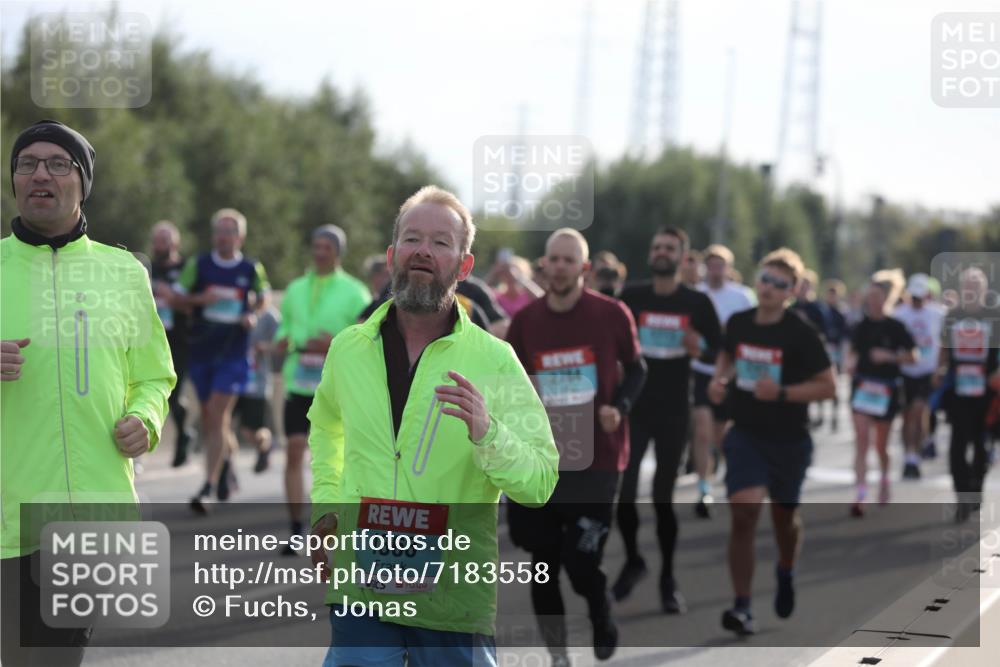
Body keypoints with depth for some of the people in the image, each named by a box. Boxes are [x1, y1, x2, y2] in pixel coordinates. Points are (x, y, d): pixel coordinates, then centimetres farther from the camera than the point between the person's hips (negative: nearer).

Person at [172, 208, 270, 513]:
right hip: (201, 348, 3)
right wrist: (199, 299, -14)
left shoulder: (252, 269, 1)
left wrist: (252, 315, -4)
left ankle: (208, 487, -13)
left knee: (216, 416, -13)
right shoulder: (198, 264, 2)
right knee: (209, 417, 11)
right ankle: (227, 462, 39)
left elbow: (262, 297, 17)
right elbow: (178, 296, 5)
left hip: (234, 353, -3)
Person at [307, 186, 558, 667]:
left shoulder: (496, 361, -2)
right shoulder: (348, 349, 7)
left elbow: (539, 485, -7)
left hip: (456, 596, -1)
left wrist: (485, 433, -23)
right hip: (361, 589, 1)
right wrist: (326, 501, 15)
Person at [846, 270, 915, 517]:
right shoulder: (861, 327, 3)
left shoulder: (895, 328, -5)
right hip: (861, 385, 1)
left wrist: (889, 356, -18)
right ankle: (861, 494, -18)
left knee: (881, 445, 13)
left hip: (886, 390, -1)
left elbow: (912, 357, -3)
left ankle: (884, 478, 44)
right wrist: (851, 363, -5)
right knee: (861, 439, -13)